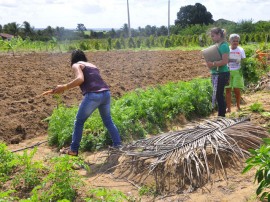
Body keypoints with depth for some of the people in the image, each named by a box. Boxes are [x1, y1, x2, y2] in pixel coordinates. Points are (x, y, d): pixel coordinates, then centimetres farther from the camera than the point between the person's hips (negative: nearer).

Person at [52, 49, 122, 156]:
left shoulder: (76, 65, 8)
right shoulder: (93, 65, 29)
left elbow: (80, 79, -11)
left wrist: (63, 87, -7)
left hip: (93, 95, -6)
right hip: (106, 93, 6)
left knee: (79, 122, 11)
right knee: (108, 121, 22)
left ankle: (73, 149, 17)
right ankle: (118, 145, 22)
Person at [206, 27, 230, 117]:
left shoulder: (224, 46, -13)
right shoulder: (217, 45, 14)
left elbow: (225, 61, -21)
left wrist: (213, 64, -20)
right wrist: (210, 63, 4)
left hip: (221, 74, -9)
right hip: (215, 74, 9)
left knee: (219, 96, -5)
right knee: (218, 96, 13)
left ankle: (221, 116, 4)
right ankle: (221, 115, 22)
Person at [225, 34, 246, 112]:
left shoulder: (241, 50, 3)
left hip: (237, 72, -1)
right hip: (228, 71, 1)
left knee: (237, 89, -2)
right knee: (228, 89, -2)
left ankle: (238, 106, 17)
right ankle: (228, 108, 2)